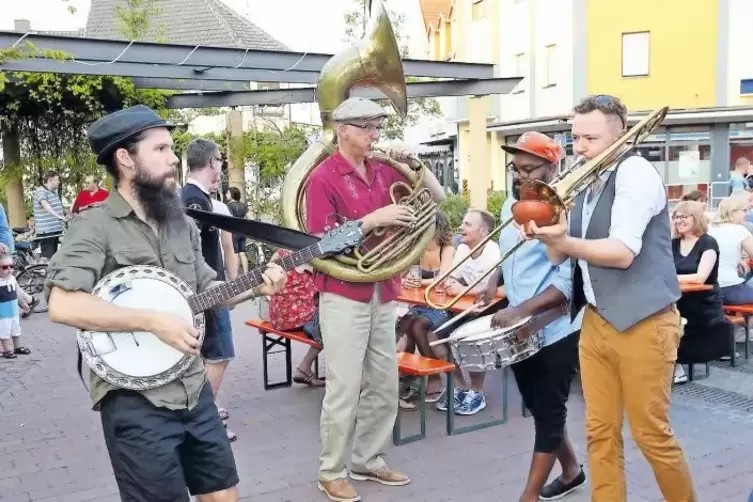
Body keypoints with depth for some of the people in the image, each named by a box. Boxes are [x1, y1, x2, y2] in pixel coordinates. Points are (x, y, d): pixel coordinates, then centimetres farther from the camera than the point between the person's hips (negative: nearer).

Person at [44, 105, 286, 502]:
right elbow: (62, 305, -25)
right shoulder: (95, 226, -13)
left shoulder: (183, 224, 9)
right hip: (135, 401, -6)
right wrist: (153, 321, -26)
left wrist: (254, 287, 1)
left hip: (194, 391, 7)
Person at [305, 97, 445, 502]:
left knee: (384, 387, 13)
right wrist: (373, 219, -21)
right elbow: (322, 242, -16)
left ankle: (367, 461, 29)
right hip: (344, 296, -6)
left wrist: (413, 166, -1)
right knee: (344, 391, -1)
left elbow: (438, 198, 15)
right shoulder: (324, 177, -9)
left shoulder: (384, 171, 8)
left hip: (384, 294, 7)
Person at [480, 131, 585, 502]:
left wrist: (521, 310, -31)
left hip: (555, 331, -8)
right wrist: (495, 281, 4)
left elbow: (569, 281, -24)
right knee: (539, 410, 20)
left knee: (549, 415, 3)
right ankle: (571, 471, 41)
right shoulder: (510, 205, 7)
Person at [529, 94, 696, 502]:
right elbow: (563, 255, 10)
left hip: (641, 323, -7)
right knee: (600, 432, 9)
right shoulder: (587, 183, 13)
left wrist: (563, 242, -23)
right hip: (595, 321, 7)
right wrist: (550, 235, -9)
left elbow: (622, 252, -21)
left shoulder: (635, 171, -11)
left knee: (651, 433, 4)